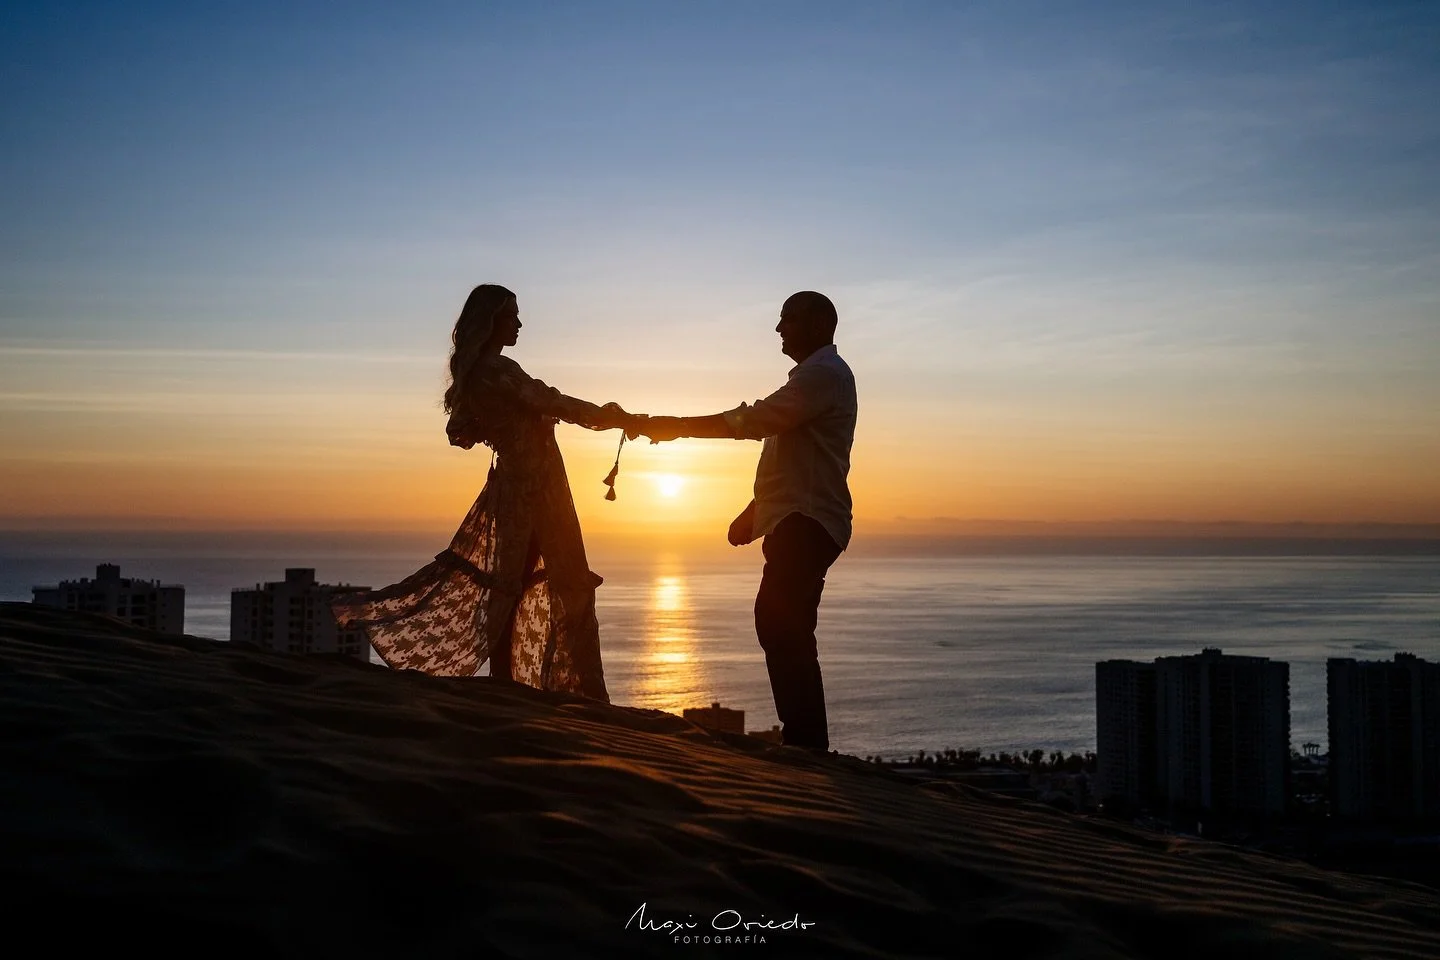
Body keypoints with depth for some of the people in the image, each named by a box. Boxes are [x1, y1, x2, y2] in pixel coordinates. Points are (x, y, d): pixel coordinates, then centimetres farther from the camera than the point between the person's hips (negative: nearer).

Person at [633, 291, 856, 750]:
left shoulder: (824, 374, -10)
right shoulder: (815, 375, 25)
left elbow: (752, 420, -19)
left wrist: (674, 427, -15)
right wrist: (755, 511, 23)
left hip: (807, 523, -11)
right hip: (797, 522, 11)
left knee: (776, 623, -20)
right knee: (788, 632, 11)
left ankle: (806, 741, -22)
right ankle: (806, 741, 15)